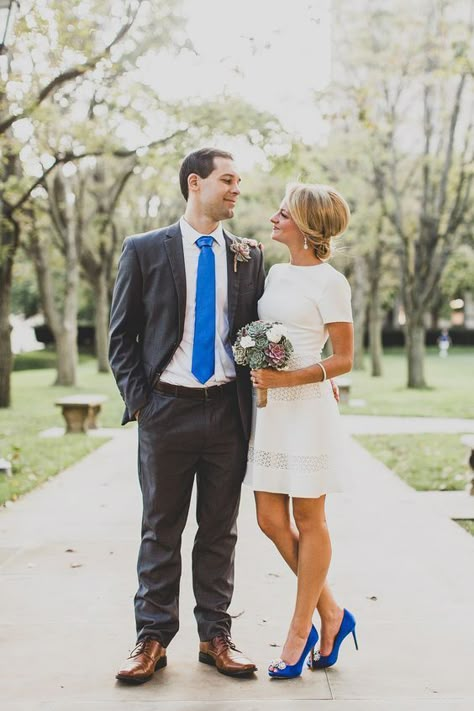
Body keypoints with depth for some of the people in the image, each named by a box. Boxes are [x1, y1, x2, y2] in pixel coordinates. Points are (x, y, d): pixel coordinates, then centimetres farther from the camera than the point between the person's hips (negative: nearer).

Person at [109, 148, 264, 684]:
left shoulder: (249, 256, 8)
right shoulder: (144, 250, 1)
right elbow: (121, 335, 3)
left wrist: (254, 396, 0)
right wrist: (137, 399, -5)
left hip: (228, 411, 2)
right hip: (167, 408, -2)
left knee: (220, 530, 10)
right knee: (160, 530, 7)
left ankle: (215, 635, 21)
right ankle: (152, 638, 18)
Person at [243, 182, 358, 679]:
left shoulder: (329, 282, -8)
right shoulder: (275, 273, 13)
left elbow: (344, 360, -9)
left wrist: (286, 379, -18)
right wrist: (261, 380, 11)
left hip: (307, 408, -7)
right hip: (269, 408, 8)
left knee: (308, 521, 4)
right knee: (271, 520, 7)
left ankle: (299, 633, 16)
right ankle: (331, 614, 23)